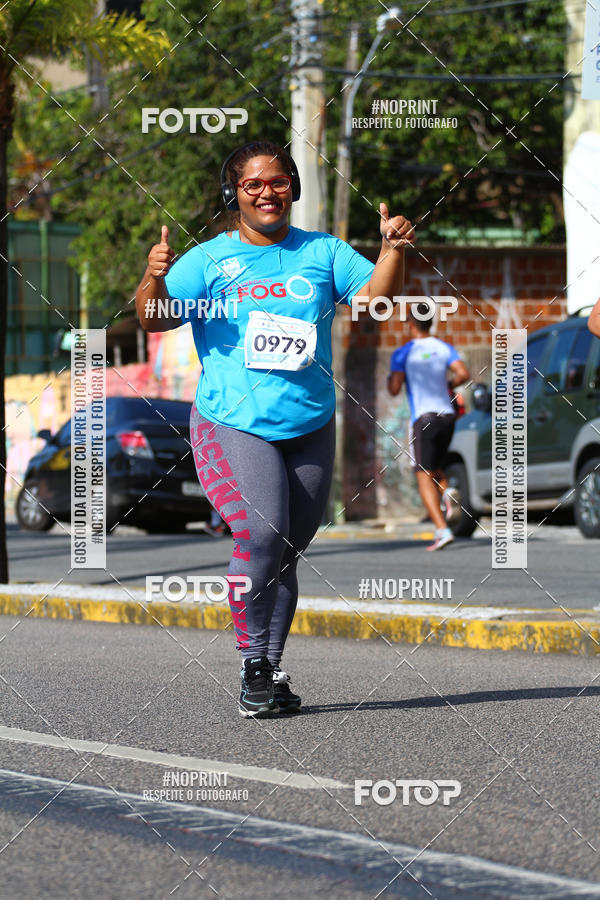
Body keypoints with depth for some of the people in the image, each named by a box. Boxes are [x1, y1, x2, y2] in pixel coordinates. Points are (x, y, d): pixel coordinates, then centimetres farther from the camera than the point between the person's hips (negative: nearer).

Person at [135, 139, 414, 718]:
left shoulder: (322, 253, 9)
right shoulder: (208, 259, 1)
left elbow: (375, 295, 1)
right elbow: (154, 319, -7)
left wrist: (392, 251, -17)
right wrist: (154, 279, -27)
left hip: (311, 431, 4)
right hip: (232, 426, -4)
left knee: (288, 553, 8)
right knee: (261, 536, -21)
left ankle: (273, 669, 19)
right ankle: (253, 668, -11)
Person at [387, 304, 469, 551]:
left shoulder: (402, 353, -3)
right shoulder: (444, 348, 8)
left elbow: (394, 389, -10)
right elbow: (463, 374, -5)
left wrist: (390, 379, 13)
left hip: (423, 417, -5)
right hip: (447, 415, 5)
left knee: (424, 477, -4)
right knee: (433, 467, 24)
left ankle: (442, 530, -20)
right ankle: (446, 492, -10)